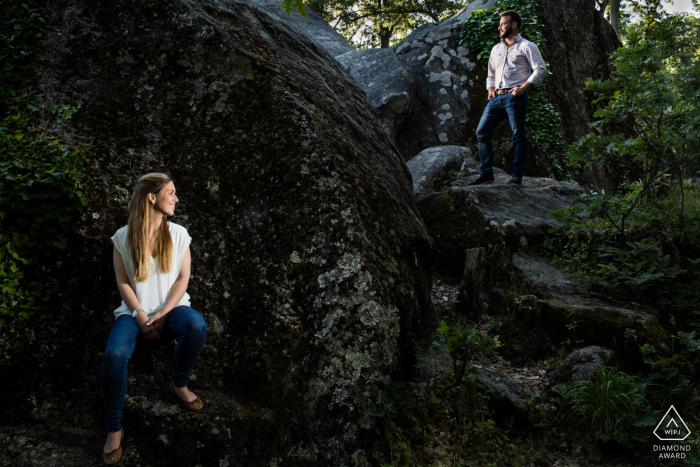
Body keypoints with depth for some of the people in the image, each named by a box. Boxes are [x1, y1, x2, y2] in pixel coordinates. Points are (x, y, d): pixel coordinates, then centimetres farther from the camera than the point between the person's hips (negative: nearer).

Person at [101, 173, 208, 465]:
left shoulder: (178, 234, 3)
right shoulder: (123, 237, 0)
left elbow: (182, 278, 1)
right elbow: (123, 282, -1)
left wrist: (164, 313, -13)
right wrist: (141, 316, -14)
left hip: (171, 308, 1)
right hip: (135, 312, -1)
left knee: (197, 326, -34)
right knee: (114, 355, -30)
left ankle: (179, 385, -6)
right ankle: (114, 430, -12)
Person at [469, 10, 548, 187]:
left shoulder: (526, 46, 4)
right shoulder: (496, 49, 23)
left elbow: (541, 70, -4)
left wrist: (523, 87, -14)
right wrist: (490, 90, 11)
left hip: (515, 96, -6)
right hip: (496, 97, 7)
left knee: (518, 135, -6)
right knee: (482, 132, -3)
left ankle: (517, 176, -4)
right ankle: (486, 174, 1)